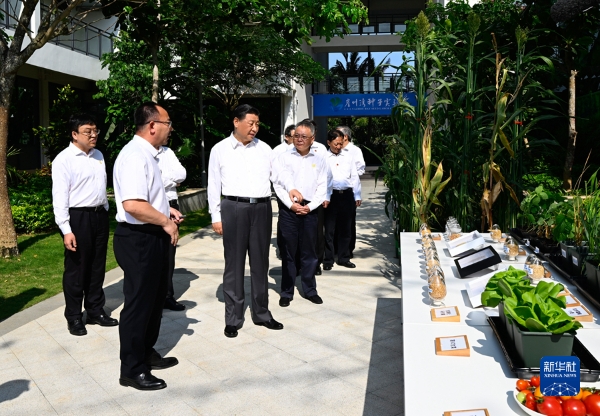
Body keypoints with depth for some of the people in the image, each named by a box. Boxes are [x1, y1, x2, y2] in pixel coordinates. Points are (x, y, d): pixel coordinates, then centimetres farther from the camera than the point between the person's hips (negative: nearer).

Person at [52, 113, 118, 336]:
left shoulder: (98, 155, 10)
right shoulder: (63, 159, -11)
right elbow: (60, 198, -14)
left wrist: (105, 213, 14)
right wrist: (66, 230, -19)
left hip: (99, 215, 6)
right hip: (78, 218, -6)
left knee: (97, 267, 15)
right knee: (76, 269, 4)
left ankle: (96, 311, 29)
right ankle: (74, 318, 20)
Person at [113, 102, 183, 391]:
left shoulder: (146, 154, 13)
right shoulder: (135, 155, -20)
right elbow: (133, 204, -32)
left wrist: (165, 210, 12)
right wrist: (166, 222, -20)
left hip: (152, 237, 11)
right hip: (138, 239, -10)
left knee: (155, 298, 20)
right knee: (138, 303, 1)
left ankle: (147, 353, 37)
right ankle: (132, 370, 17)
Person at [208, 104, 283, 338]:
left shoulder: (264, 148, 9)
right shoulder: (220, 149, 2)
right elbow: (214, 185, 2)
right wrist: (216, 217, -1)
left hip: (262, 208, 3)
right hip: (233, 208, -3)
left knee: (260, 263, 12)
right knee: (234, 264, 5)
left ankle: (262, 313, 26)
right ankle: (233, 318, 17)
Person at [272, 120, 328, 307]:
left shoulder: (319, 160, 7)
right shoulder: (283, 158, 3)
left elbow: (322, 188, 4)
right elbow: (277, 184, -3)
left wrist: (309, 206, -7)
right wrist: (291, 205, -11)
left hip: (310, 210, 1)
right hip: (288, 209, -1)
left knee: (309, 252, 8)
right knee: (288, 252, 4)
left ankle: (310, 290, 21)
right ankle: (286, 292, 13)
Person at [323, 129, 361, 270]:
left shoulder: (348, 157, 11)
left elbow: (354, 177, 12)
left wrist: (357, 196, 8)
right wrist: (324, 198, -16)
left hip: (347, 195, 4)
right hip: (331, 195, -3)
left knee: (345, 228, 11)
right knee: (329, 229, 1)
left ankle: (344, 258, 22)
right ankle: (328, 259, 11)